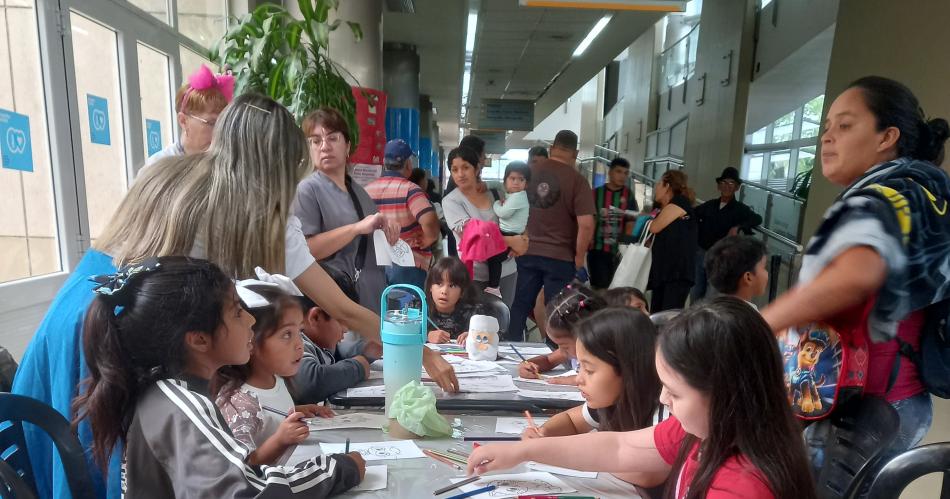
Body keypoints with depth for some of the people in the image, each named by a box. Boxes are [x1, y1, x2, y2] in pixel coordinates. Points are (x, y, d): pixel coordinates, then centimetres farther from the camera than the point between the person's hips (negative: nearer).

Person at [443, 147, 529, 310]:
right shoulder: (450, 201, -7)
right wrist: (511, 241, -22)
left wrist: (520, 240, -11)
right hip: (474, 274, -3)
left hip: (506, 269, 4)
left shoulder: (494, 191, 4)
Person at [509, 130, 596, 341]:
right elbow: (586, 224, -15)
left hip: (527, 252, 4)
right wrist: (579, 257, -2)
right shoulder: (577, 180, -9)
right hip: (560, 256, -4)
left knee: (520, 306, 14)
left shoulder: (529, 173, 3)